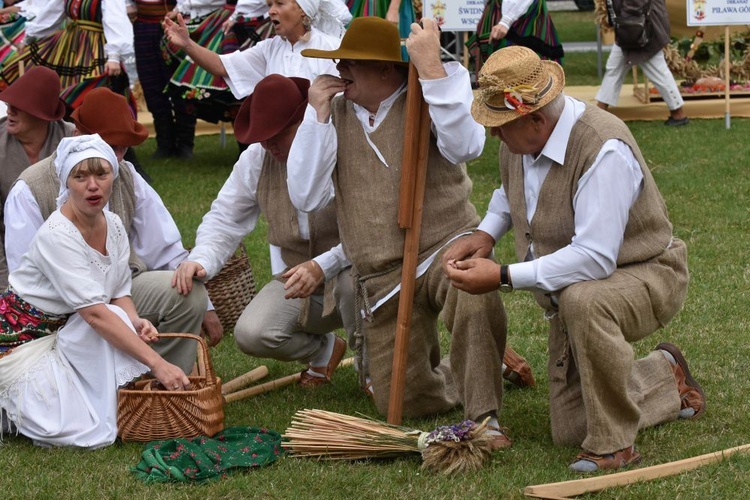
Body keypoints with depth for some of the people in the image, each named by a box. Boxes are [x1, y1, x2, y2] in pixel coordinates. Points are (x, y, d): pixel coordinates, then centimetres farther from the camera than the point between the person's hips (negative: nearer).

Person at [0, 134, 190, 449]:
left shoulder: (114, 226, -1)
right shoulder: (56, 236, -26)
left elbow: (120, 293, 6)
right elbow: (96, 314, -32)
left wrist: (135, 322, -19)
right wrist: (157, 364, -36)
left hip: (65, 333, 8)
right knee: (84, 433, -24)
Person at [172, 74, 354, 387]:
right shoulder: (256, 159, -1)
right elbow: (225, 220, 5)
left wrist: (323, 266, -39)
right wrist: (200, 260, -16)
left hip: (345, 273, -5)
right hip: (294, 281, 5)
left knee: (356, 280, -40)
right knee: (250, 334, -20)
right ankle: (325, 349, 15)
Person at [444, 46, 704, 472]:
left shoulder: (604, 149, -32)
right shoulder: (520, 139, -7)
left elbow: (595, 258, -38)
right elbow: (511, 192, 19)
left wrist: (503, 277, -36)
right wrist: (485, 234, -2)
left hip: (644, 276, -8)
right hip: (569, 290, 8)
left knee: (582, 300, -43)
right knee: (570, 431, 9)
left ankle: (614, 444, -27)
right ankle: (666, 379, 34)